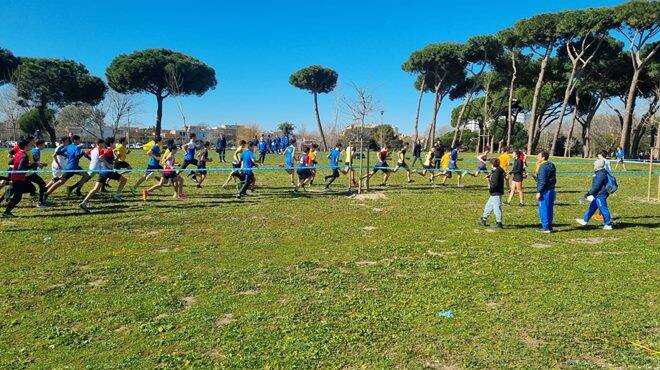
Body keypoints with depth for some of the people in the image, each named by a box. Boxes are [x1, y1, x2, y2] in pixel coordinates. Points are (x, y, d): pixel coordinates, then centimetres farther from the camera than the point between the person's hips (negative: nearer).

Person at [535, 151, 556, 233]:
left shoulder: (543, 167, -15)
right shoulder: (551, 165, 14)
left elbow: (542, 181, -19)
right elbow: (554, 179, 19)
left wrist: (539, 192, -18)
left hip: (545, 191, -9)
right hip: (552, 190, 10)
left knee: (543, 210, -4)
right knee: (550, 210, 14)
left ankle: (546, 227, -2)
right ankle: (549, 226, 20)